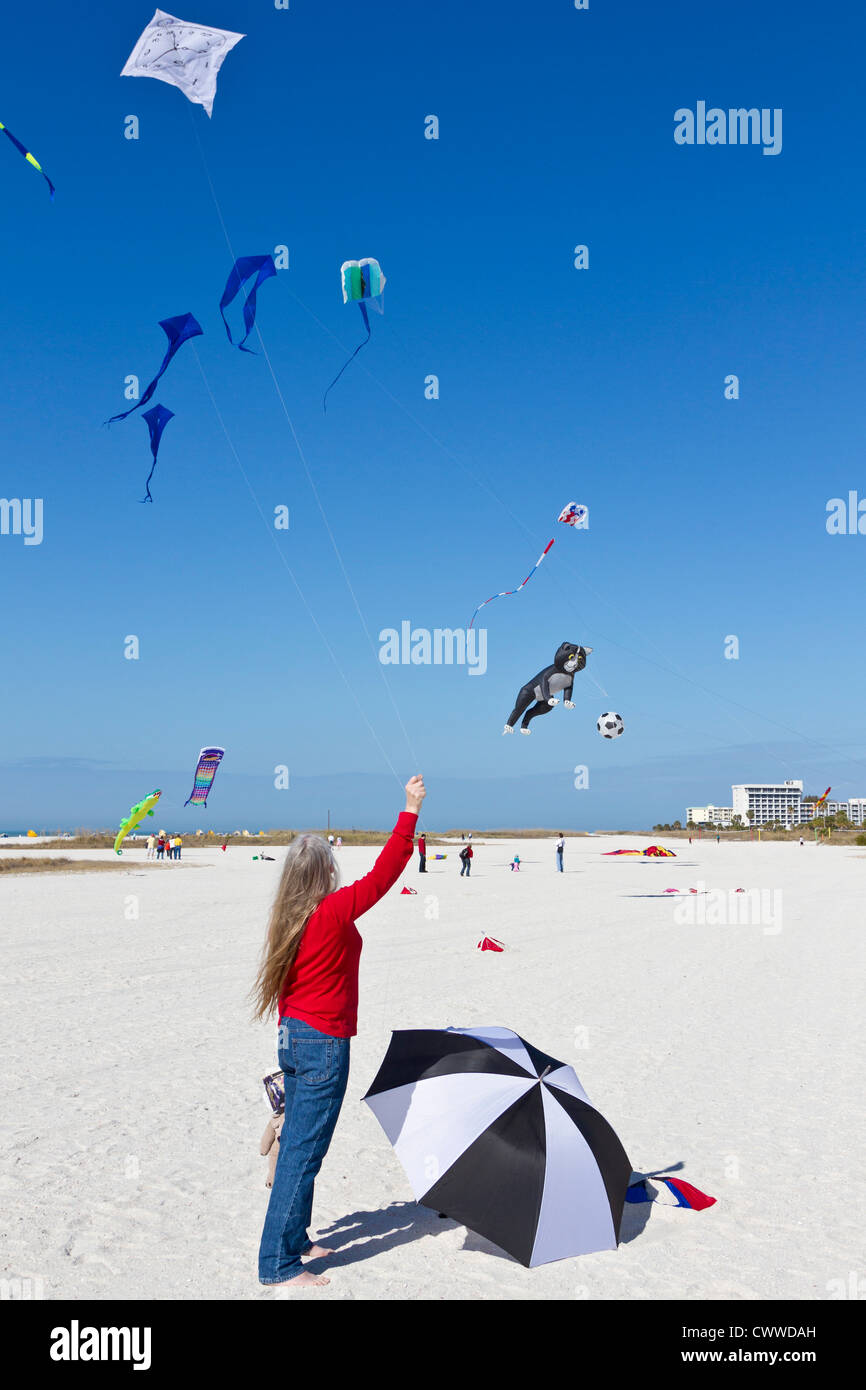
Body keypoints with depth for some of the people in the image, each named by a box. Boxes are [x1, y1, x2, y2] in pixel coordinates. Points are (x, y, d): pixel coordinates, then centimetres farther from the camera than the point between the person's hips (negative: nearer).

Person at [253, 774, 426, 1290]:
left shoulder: (289, 919, 6)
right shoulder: (336, 912, -17)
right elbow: (384, 874, -17)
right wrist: (411, 811, -12)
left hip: (293, 1038, 8)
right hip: (324, 1045, -8)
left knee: (297, 1147, 17)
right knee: (305, 1153, -2)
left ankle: (295, 1241, 29)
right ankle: (279, 1263, 3)